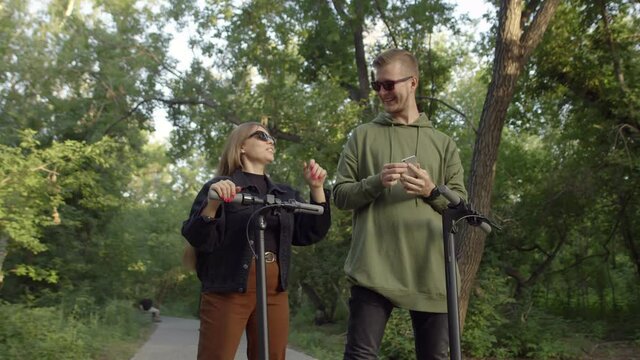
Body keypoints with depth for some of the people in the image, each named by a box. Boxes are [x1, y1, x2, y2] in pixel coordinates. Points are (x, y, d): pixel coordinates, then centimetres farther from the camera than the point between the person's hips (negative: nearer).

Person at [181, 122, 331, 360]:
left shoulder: (286, 194, 17)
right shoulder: (220, 188, 1)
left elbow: (310, 234, 9)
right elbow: (199, 240, -7)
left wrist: (316, 190, -1)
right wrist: (212, 205, -26)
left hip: (274, 292, 5)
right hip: (228, 290, -5)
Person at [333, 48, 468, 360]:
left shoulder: (443, 143, 14)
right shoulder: (363, 136, 10)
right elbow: (340, 195, 6)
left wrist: (432, 192, -10)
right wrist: (375, 183, -13)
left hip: (430, 270, 2)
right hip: (374, 267, -2)